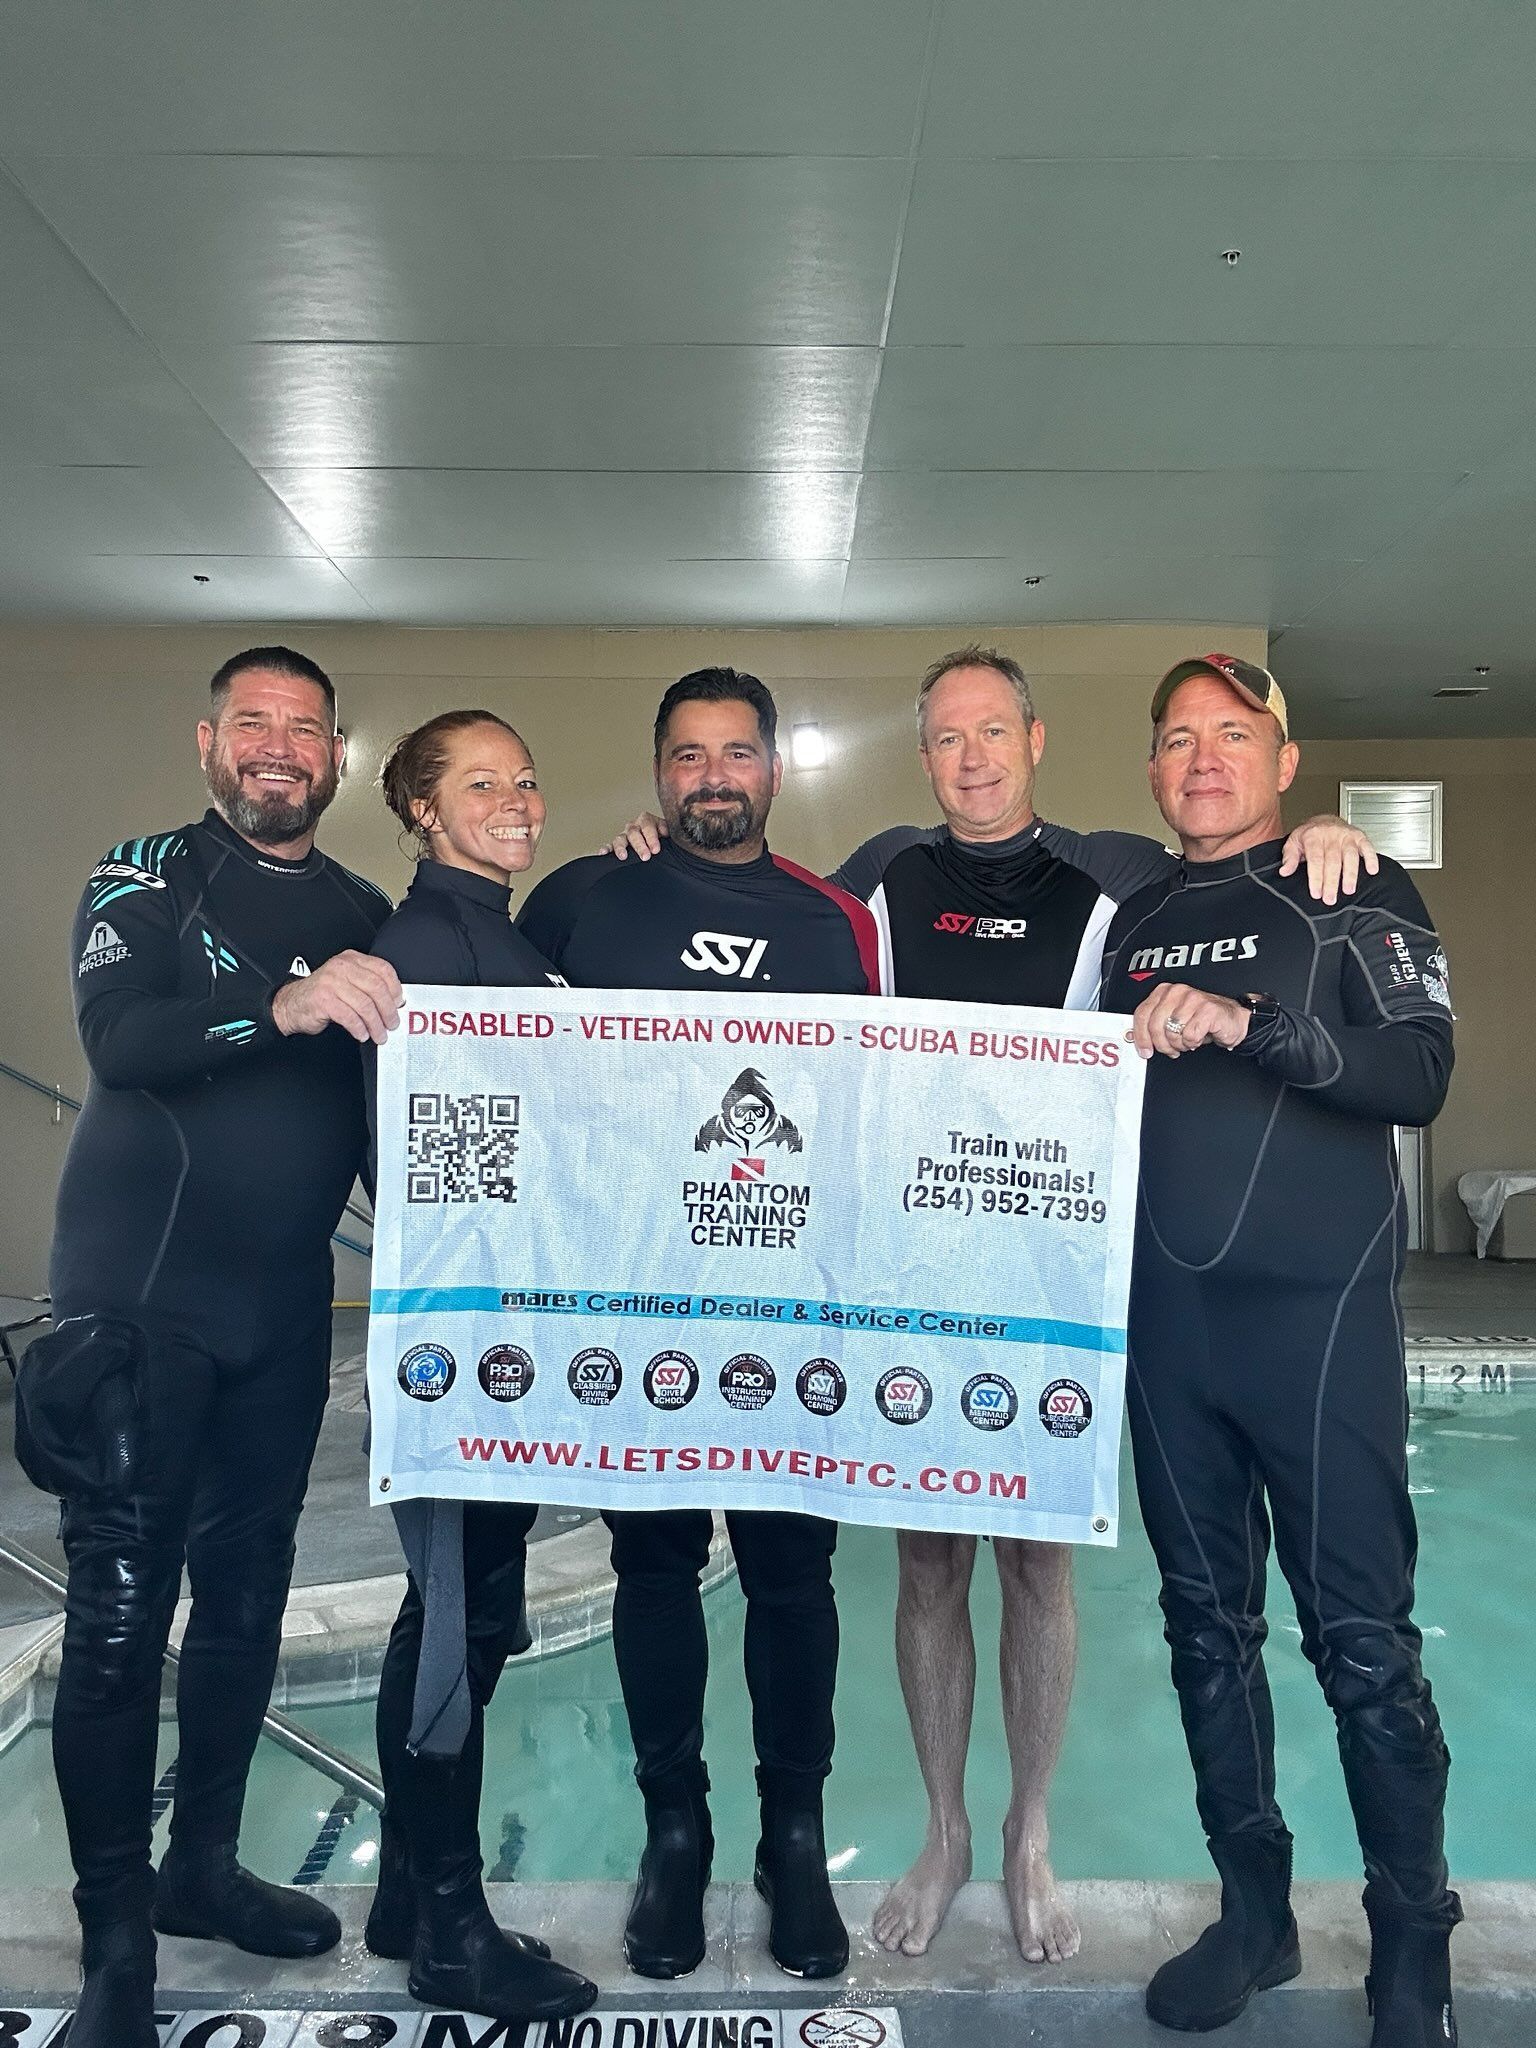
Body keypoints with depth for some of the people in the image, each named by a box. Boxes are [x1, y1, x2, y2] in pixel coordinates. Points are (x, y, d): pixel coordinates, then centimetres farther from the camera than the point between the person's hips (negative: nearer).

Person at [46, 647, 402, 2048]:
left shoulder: (365, 919, 9)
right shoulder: (148, 876, -2)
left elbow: (389, 1105, 13)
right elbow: (117, 1039, -20)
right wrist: (282, 1004, -36)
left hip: (283, 1305, 4)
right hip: (138, 1294, -4)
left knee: (247, 1594, 13)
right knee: (121, 1610, -1)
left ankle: (202, 1862, 31)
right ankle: (116, 1934, 13)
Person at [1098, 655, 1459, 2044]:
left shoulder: (1356, 892, 1)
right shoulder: (1135, 918, 15)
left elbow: (1419, 1074, -13)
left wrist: (1248, 1024, -23)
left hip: (1318, 1313, -4)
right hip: (1167, 1317, 5)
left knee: (1361, 1637, 0)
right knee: (1208, 1622, 11)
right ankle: (1254, 1913, 27)